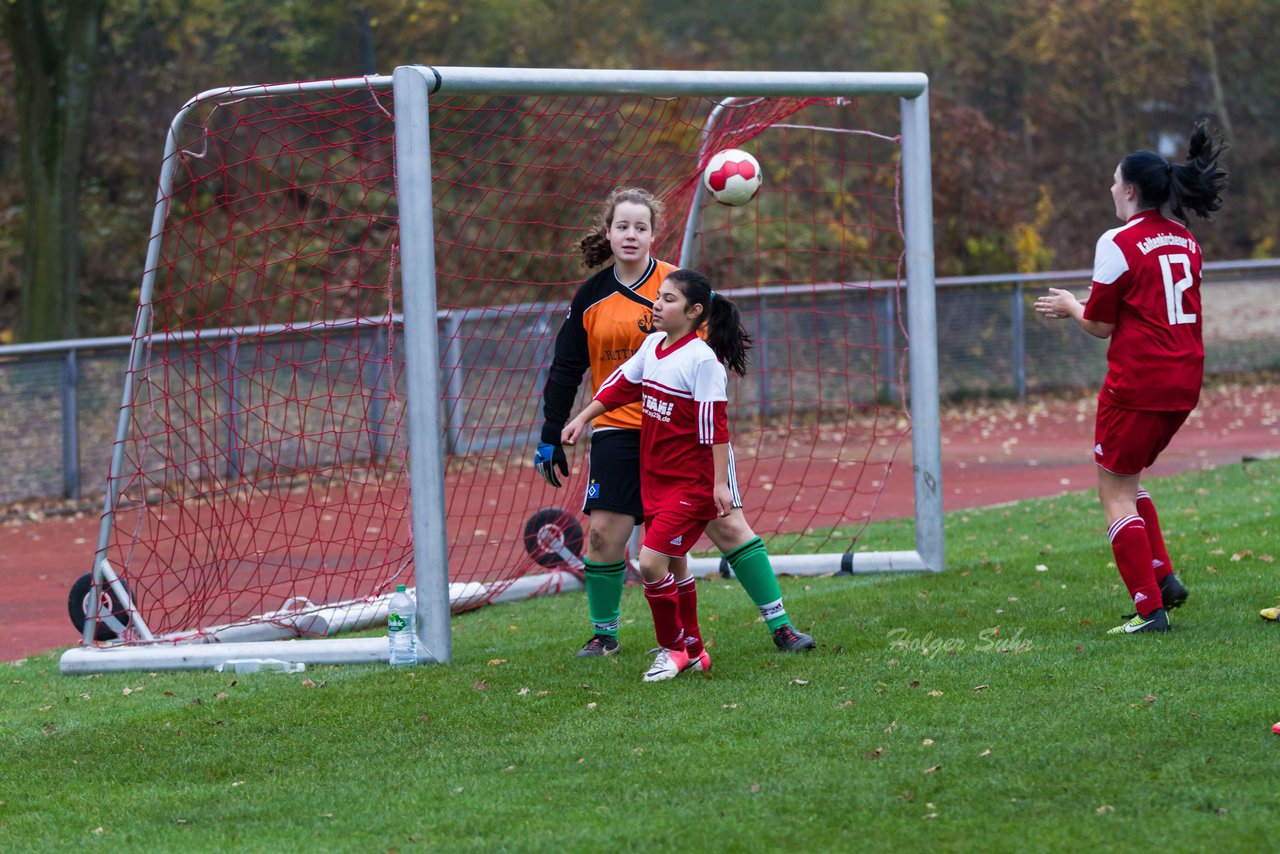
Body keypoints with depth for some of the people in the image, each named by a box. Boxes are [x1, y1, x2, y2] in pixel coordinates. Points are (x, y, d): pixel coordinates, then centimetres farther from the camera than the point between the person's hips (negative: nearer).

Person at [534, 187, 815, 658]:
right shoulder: (591, 297, 3)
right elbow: (565, 369, 9)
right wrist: (551, 437, 8)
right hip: (619, 429, 2)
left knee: (725, 522, -5)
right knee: (604, 532, -5)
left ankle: (779, 624, 3)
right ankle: (604, 633, 14)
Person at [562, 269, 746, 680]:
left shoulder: (702, 359, -18)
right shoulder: (652, 345, 5)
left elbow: (714, 425, -19)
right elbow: (622, 384, 21)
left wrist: (720, 483, -20)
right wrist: (583, 418, 21)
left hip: (692, 484, -8)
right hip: (654, 478, 8)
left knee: (651, 562, -14)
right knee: (674, 566, 16)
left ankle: (673, 648, 4)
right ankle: (692, 651, 28)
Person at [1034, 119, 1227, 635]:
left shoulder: (1119, 244, -11)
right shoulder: (1185, 242, 12)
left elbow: (1101, 325, -6)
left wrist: (1071, 307, 14)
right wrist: (1088, 305, 26)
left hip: (1138, 382, -8)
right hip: (1185, 382, 8)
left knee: (1114, 491, 2)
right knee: (1127, 478, 22)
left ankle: (1150, 607, -6)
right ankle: (1163, 577, 11)